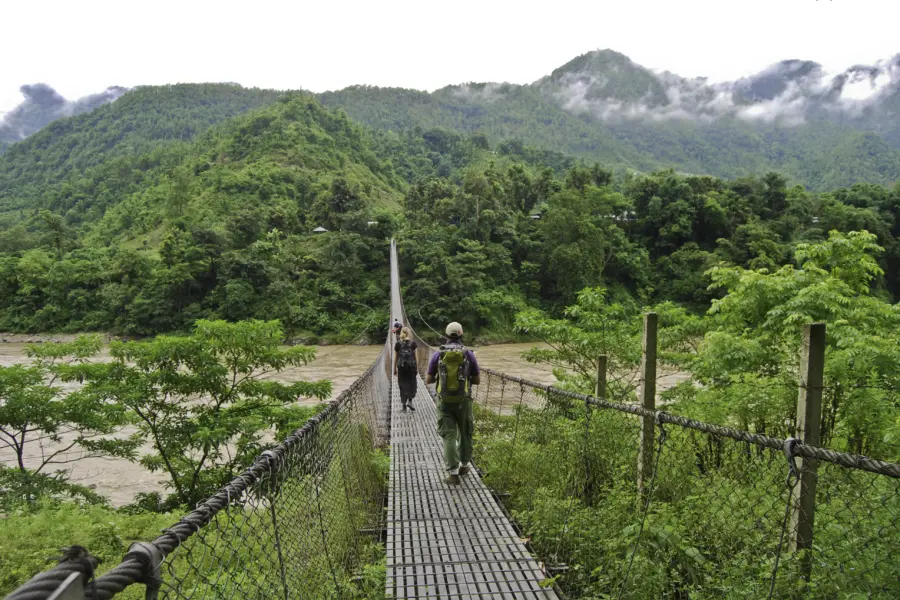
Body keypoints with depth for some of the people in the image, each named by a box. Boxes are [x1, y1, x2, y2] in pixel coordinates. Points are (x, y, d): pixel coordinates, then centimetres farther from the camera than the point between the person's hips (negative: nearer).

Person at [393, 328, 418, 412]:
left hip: (401, 366, 1)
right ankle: (409, 401, -2)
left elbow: (395, 358, 4)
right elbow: (416, 356, -2)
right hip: (411, 366, -1)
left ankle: (404, 405, 9)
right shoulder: (413, 343, -2)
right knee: (412, 384, 12)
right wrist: (417, 368, 4)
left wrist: (394, 369, 11)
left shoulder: (398, 343, 2)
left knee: (402, 385, 8)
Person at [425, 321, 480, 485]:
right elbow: (477, 380, 3)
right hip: (463, 400, 0)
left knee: (449, 436, 2)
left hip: (444, 401, 0)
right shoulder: (469, 354, -4)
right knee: (465, 433, 19)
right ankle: (464, 465, 34)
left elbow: (428, 380, 4)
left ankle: (452, 472, -4)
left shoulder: (438, 355, -3)